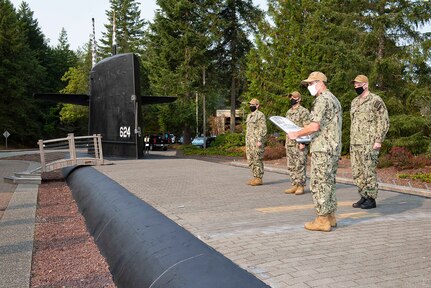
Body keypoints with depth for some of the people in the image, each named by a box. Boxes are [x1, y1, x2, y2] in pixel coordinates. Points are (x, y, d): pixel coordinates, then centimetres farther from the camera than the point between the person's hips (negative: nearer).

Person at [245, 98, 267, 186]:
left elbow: (263, 129, -14)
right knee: (250, 160, 10)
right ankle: (255, 177, 17)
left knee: (257, 160, -6)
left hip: (257, 141, -9)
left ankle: (259, 179, 0)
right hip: (249, 141, 9)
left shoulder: (260, 115, -9)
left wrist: (260, 140, -21)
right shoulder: (249, 116, 19)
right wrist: (246, 142, 19)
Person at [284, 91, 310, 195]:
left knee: (300, 165, -4)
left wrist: (303, 142, -20)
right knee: (291, 166, 9)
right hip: (289, 143, 8)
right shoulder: (288, 112, 17)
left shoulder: (304, 111, -7)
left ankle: (301, 186, 3)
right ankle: (295, 185, 16)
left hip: (299, 143, -8)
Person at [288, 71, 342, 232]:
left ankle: (322, 220, -2)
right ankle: (330, 217, 18)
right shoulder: (334, 99, 18)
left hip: (322, 149, -10)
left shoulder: (322, 100, -13)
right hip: (334, 148, 10)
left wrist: (296, 134, -9)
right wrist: (309, 134, 22)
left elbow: (314, 126, -22)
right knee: (328, 183, 13)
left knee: (319, 184, -5)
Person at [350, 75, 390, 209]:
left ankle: (371, 199, 5)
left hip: (369, 144, -8)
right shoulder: (354, 102, 18)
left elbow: (384, 121, -8)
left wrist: (378, 140, -15)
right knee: (357, 172, 9)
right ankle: (363, 197, 19)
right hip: (355, 144, 8)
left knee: (368, 171, -4)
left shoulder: (375, 100, -6)